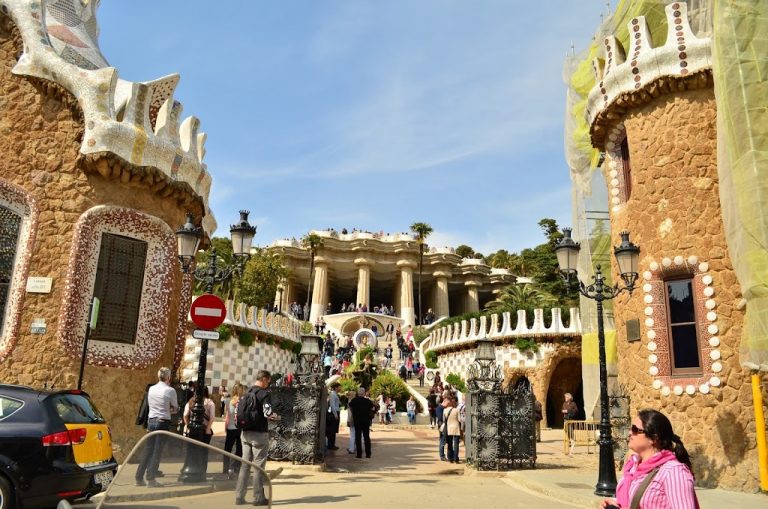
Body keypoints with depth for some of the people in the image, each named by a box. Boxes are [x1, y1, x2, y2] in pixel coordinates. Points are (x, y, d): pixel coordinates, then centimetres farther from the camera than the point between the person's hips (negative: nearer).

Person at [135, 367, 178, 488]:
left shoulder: (151, 389, 8)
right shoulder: (170, 390, -8)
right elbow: (175, 408, 2)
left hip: (151, 421, 5)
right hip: (163, 422, -5)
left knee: (148, 450, 11)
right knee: (157, 451, -2)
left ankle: (139, 478, 12)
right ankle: (150, 479, -4)